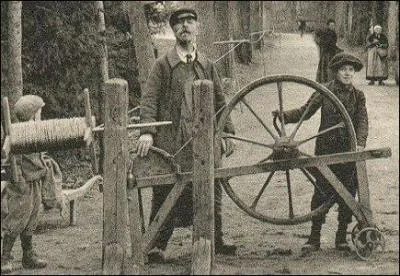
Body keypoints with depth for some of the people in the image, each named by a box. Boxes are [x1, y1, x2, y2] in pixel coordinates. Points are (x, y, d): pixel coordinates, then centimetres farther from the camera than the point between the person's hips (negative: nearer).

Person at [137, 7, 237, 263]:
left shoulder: (207, 65, 14)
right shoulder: (164, 64, 2)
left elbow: (220, 101, 19)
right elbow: (149, 99, -5)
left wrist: (228, 131, 11)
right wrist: (147, 131, -18)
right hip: (172, 143, -4)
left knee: (212, 191, 6)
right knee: (166, 195, -3)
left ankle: (215, 240, 18)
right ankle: (158, 245, 3)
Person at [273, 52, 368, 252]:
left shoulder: (358, 96, 5)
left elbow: (362, 121, -4)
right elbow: (305, 112, 5)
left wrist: (360, 143, -20)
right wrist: (284, 116, -11)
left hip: (349, 149, 1)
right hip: (325, 148, -1)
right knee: (322, 191, -3)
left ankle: (341, 237, 15)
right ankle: (314, 237, 3)